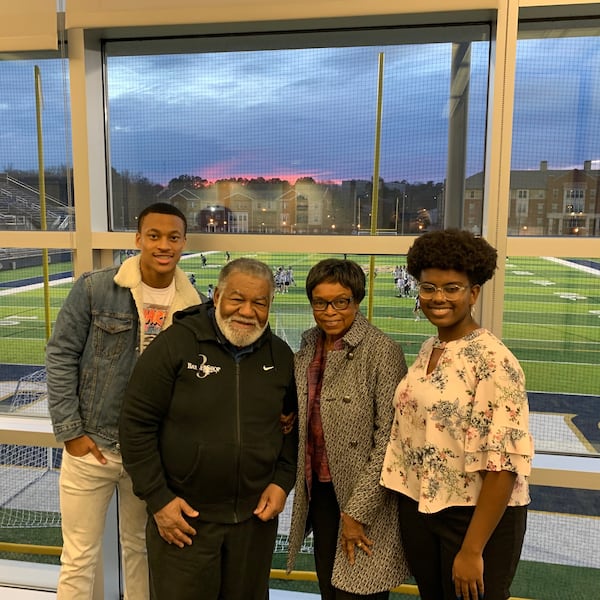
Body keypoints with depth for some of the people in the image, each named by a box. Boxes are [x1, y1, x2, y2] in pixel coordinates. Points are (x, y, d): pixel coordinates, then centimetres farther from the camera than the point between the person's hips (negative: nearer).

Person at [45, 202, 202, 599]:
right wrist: (70, 430, -8)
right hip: (90, 445, -2)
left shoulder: (193, 305, -5)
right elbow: (61, 356, -6)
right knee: (79, 558, 12)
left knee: (142, 548, 20)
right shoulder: (95, 288, -11)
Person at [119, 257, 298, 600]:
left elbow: (294, 426, 12)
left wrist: (283, 482, 1)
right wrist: (158, 499, -11)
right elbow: (137, 423, -10)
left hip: (256, 516, 4)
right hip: (183, 515, -3)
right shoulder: (175, 344, -13)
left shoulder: (281, 355, 0)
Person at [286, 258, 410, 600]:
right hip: (319, 491, 6)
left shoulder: (382, 351, -17)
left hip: (363, 500, -6)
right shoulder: (309, 345, 4)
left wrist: (356, 511, -15)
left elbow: (388, 439, -17)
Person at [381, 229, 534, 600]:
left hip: (477, 515, -6)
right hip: (419, 509, 7)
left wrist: (472, 550, -19)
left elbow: (503, 463, -22)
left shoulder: (492, 360, -20)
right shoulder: (427, 350, 2)